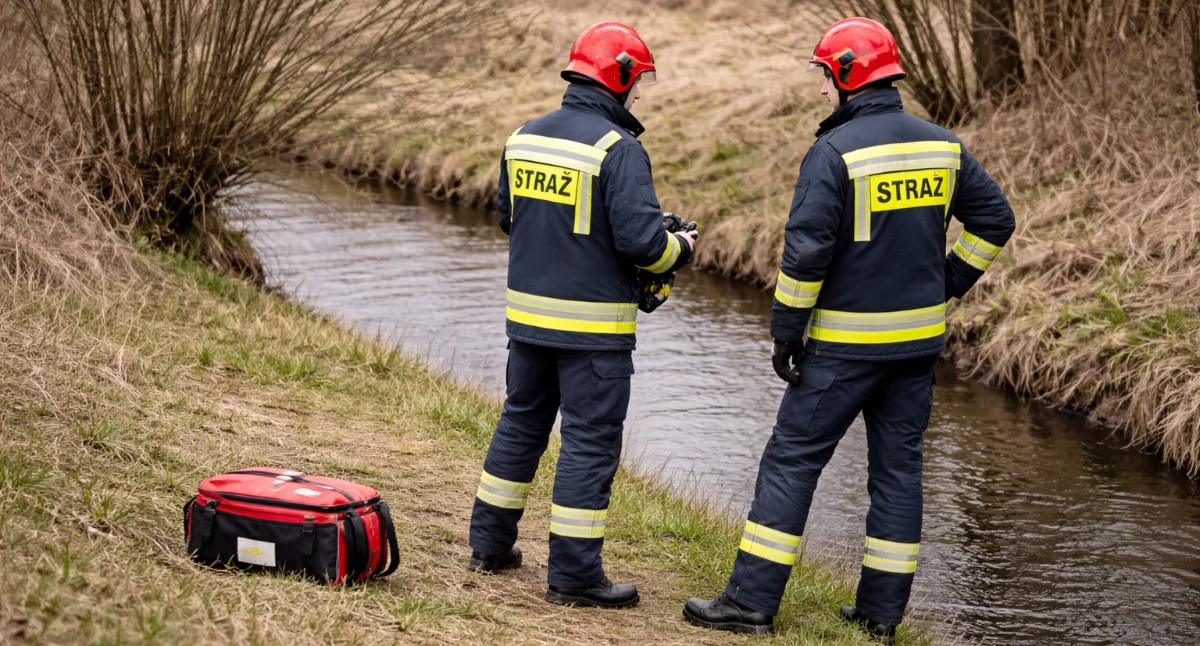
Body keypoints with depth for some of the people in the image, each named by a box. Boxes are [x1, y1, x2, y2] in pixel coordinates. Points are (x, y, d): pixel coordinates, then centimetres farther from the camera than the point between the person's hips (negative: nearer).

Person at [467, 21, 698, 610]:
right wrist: (680, 249, -1)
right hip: (593, 325, -7)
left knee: (522, 422, 21)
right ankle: (574, 574, 2)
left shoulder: (524, 137, 7)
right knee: (590, 442, 0)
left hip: (528, 312, 7)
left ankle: (490, 543, 29)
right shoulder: (618, 147, -16)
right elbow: (640, 239, -21)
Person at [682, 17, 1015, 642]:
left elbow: (806, 251, -17)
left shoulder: (835, 152, -15)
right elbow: (995, 220, 12)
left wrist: (786, 331, -9)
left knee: (792, 459, 0)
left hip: (846, 343, -6)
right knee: (898, 465, 12)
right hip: (919, 336, 6)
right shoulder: (941, 145, 5)